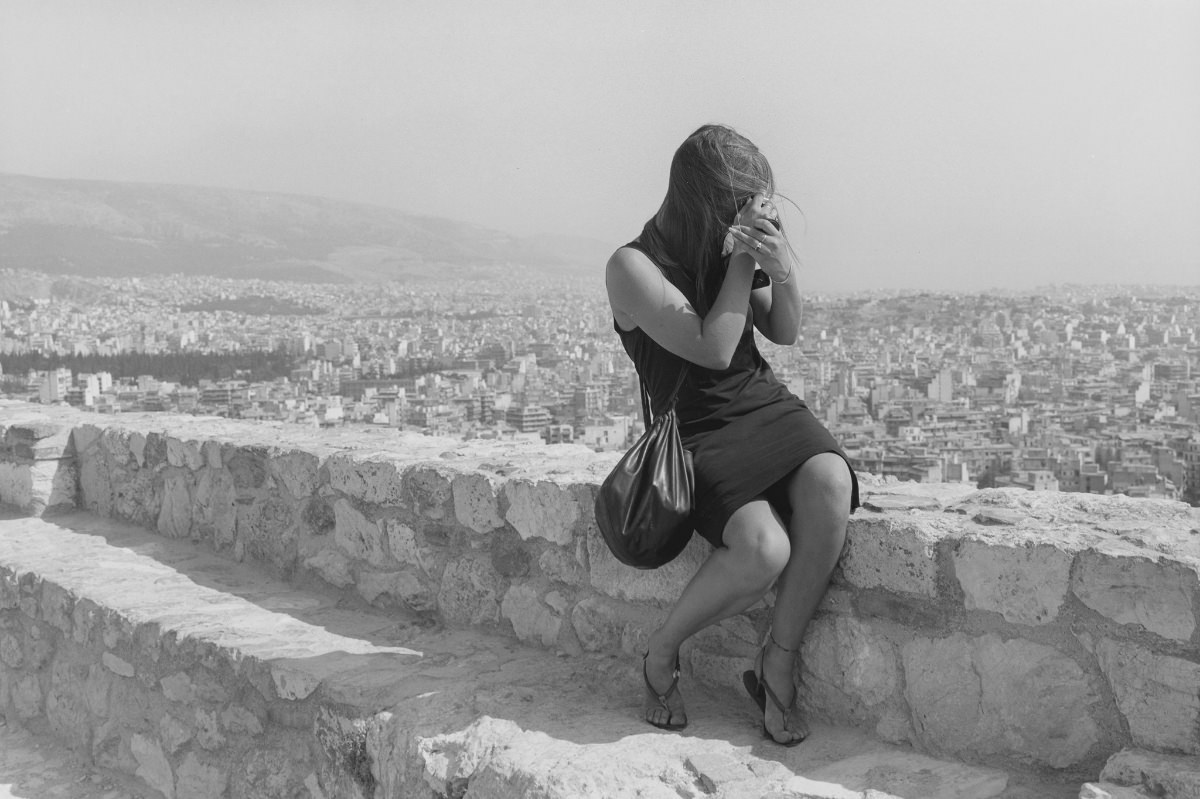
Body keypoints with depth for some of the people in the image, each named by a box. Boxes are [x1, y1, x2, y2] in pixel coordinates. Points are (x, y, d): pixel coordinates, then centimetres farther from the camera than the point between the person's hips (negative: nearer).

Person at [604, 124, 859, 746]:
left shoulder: (730, 247, 6)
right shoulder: (634, 267, -11)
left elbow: (785, 333, 13)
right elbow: (712, 349, -18)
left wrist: (785, 271, -6)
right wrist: (743, 258, -15)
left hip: (765, 407, 5)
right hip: (695, 432, -5)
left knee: (831, 485, -29)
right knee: (764, 549, -31)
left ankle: (777, 664, -12)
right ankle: (661, 654, -2)